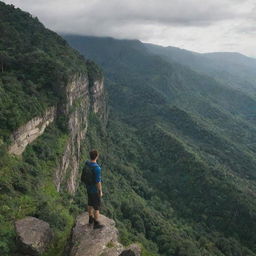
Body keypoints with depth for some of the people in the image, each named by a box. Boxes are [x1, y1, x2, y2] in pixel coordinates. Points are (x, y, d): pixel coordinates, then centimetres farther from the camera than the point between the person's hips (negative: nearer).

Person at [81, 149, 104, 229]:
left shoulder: (86, 164, -8)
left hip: (88, 188, 8)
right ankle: (96, 224, 23)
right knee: (96, 207, 9)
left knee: (90, 204, 25)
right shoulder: (97, 168, -33)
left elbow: (83, 177, 5)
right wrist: (100, 192, -12)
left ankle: (91, 218, 44)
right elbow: (98, 182, -26)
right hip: (95, 190, -8)